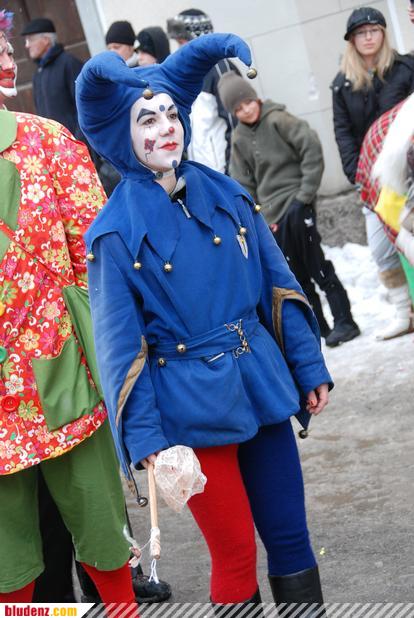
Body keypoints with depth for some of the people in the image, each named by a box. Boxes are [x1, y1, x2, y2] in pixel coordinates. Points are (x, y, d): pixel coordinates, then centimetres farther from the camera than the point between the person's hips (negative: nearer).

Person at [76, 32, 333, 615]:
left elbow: (277, 284, 10)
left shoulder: (224, 192, 4)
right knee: (236, 557, 5)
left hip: (261, 387, 4)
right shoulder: (116, 230, -8)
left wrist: (309, 368, 10)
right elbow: (120, 343, -7)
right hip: (192, 408, -4)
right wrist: (146, 442, -12)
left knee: (291, 540, 11)